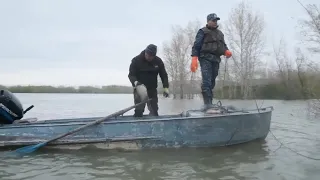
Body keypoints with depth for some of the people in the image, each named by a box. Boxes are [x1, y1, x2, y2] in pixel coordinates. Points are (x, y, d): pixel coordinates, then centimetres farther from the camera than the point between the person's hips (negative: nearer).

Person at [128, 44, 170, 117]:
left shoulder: (158, 61, -2)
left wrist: (166, 87, -5)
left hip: (152, 90, 3)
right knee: (139, 111, -10)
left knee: (154, 111, 7)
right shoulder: (136, 60, -10)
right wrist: (135, 82, -28)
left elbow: (164, 75, 4)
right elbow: (131, 74, -8)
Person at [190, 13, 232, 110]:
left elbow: (223, 45, 21)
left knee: (212, 82, 7)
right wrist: (194, 59, -17)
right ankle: (207, 103, -22)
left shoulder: (220, 33, 25)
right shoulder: (203, 32, 5)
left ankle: (209, 103, 11)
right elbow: (196, 46, -4)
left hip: (216, 59, 7)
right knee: (206, 81, -17)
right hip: (206, 58, -7)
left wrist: (226, 51, -3)